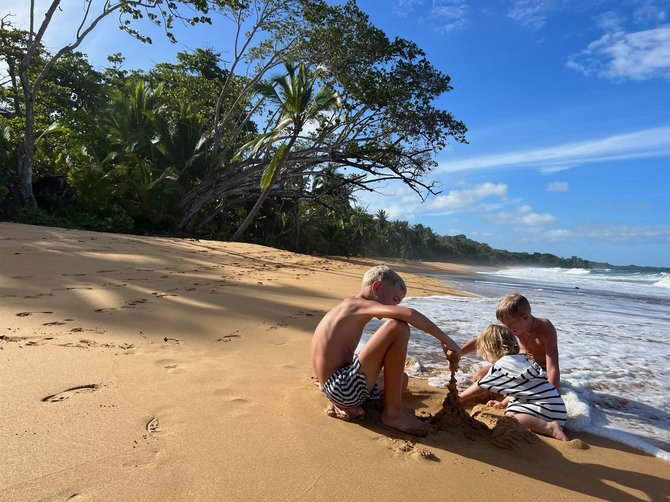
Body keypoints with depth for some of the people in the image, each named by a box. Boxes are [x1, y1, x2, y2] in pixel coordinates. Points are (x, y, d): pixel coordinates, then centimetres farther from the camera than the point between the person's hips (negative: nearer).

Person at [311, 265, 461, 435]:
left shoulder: (347, 309, 20)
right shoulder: (358, 304, -9)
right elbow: (410, 314, -24)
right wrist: (445, 339, -14)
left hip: (336, 390, 10)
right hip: (345, 389, -10)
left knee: (400, 378, 31)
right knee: (398, 327, -18)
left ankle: (342, 407, 11)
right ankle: (393, 412, -8)